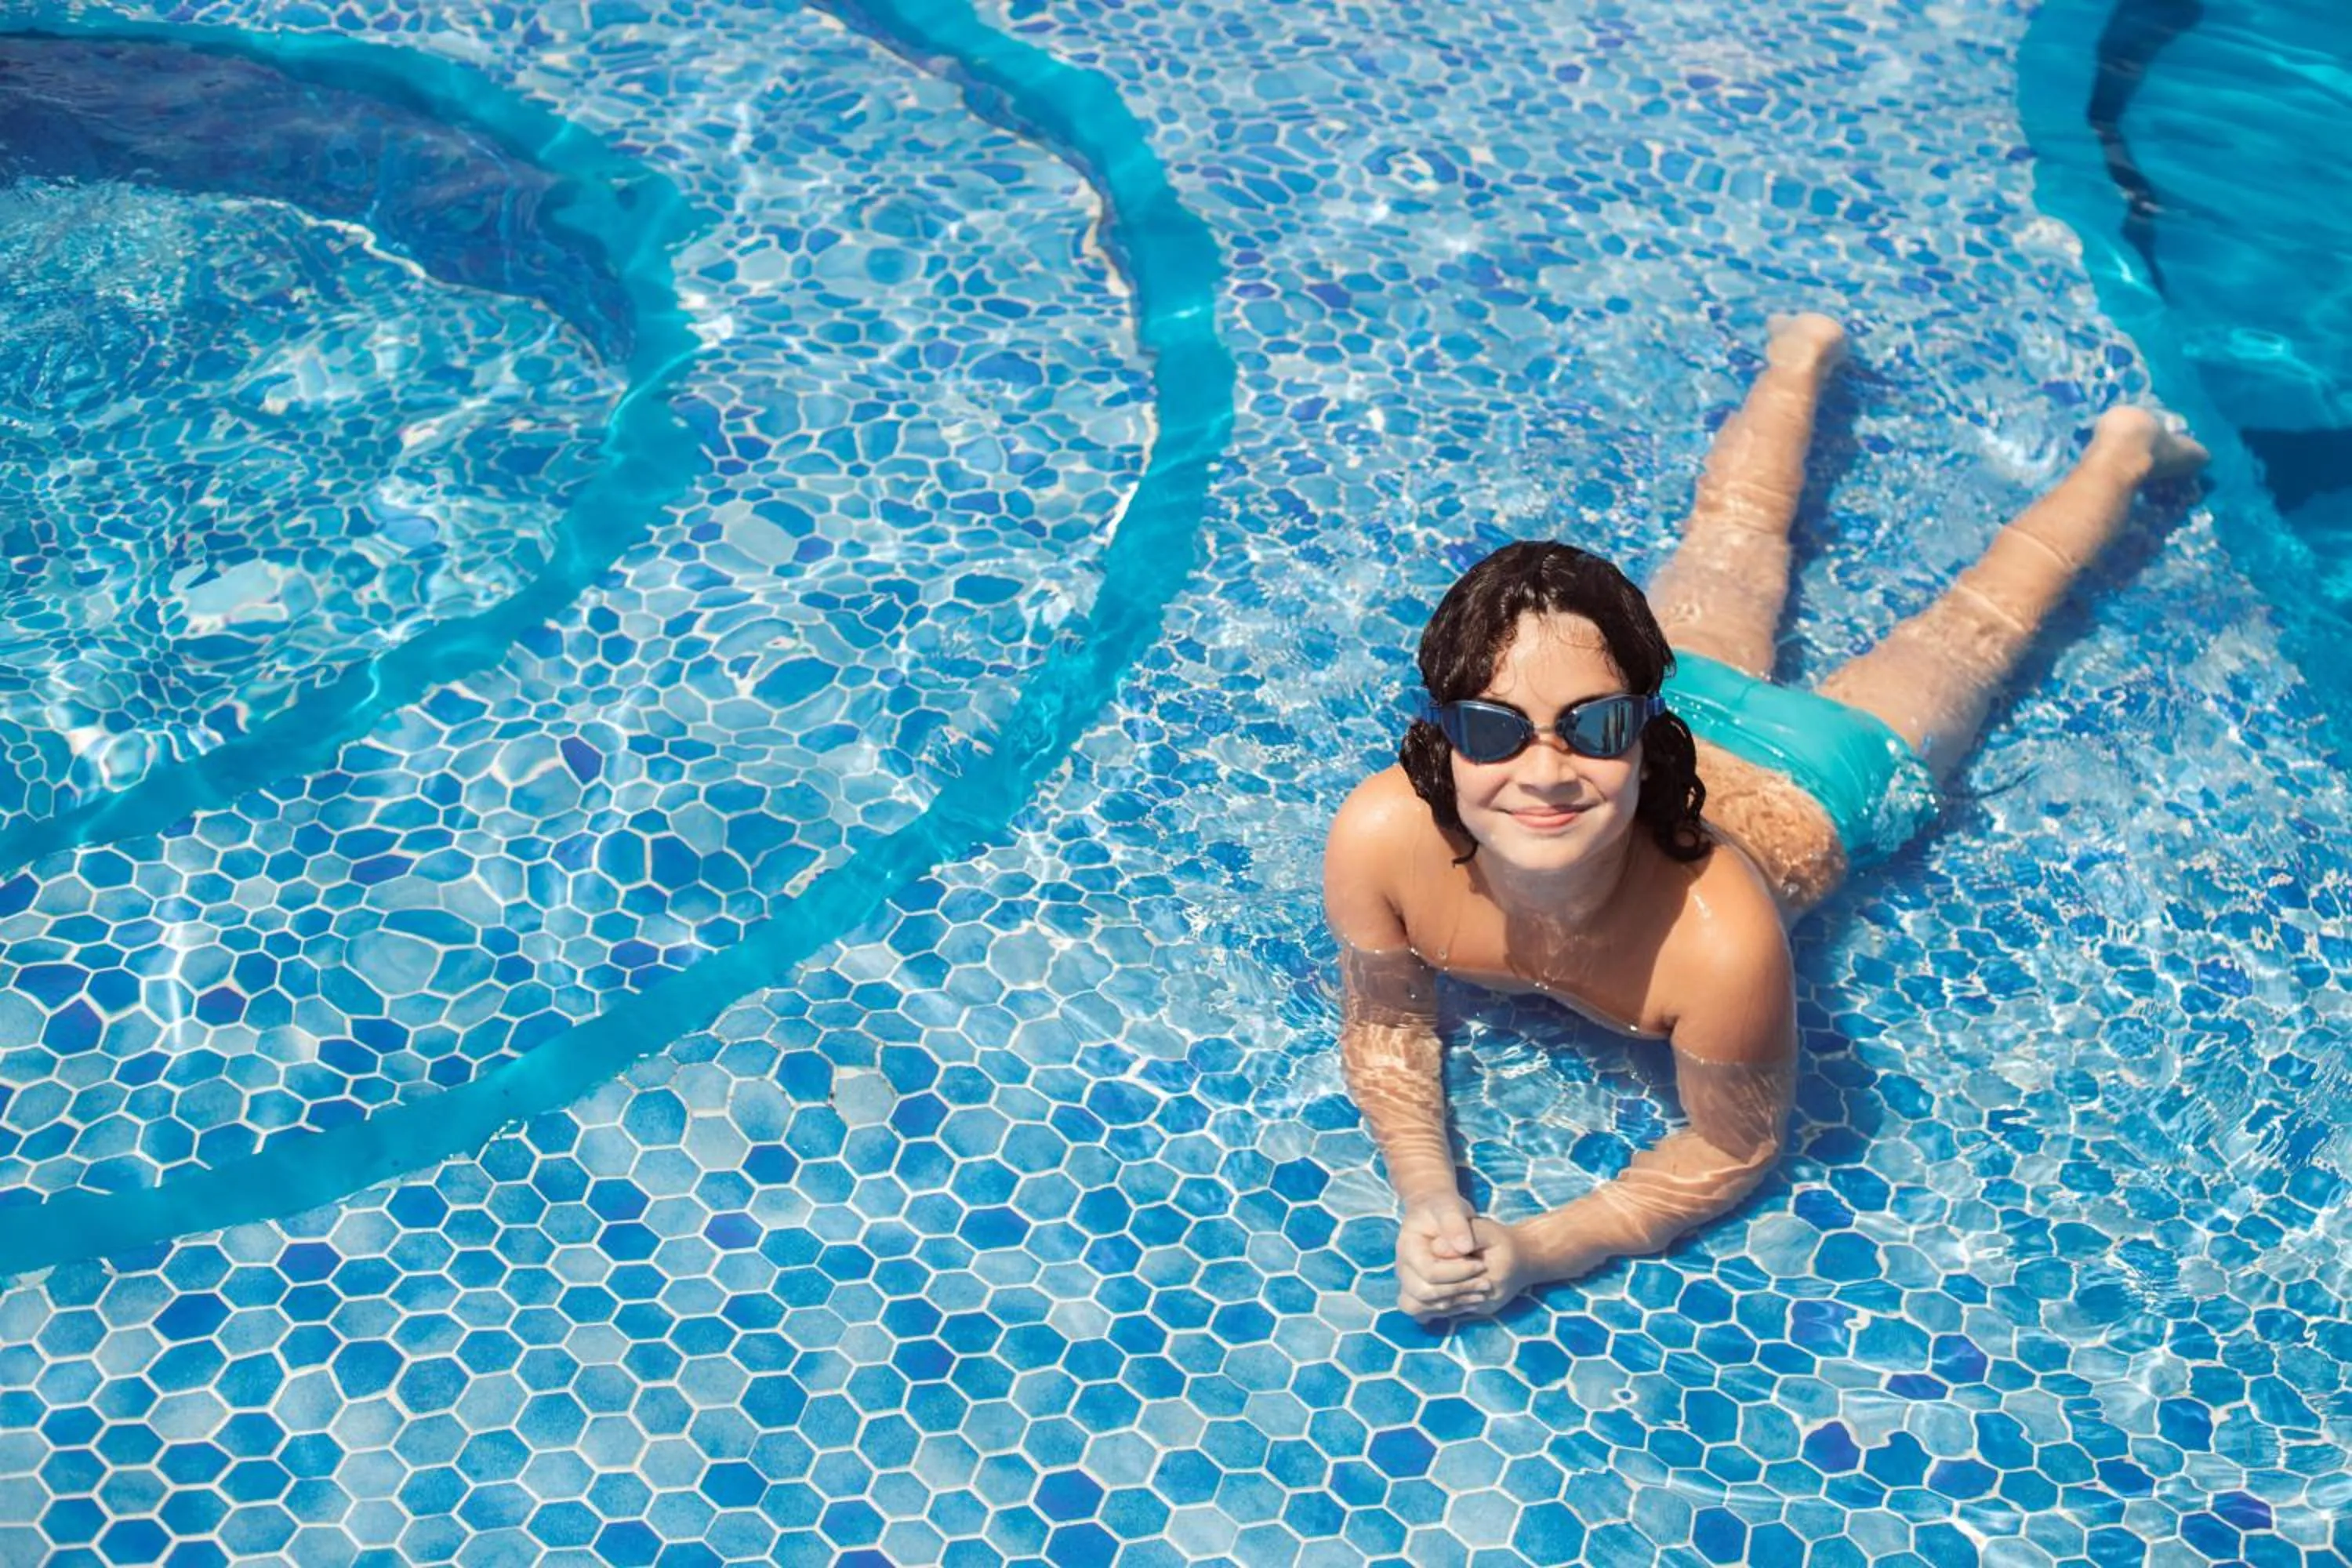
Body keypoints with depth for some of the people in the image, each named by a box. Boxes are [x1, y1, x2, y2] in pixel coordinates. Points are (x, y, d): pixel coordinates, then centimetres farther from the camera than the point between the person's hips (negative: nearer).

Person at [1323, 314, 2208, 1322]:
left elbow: (1735, 1154, -30)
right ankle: (1804, 355, 60)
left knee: (1974, 625, 28)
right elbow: (1384, 1022, -20)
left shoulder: (1718, 942, -50)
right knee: (1728, 543, 34)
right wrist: (1425, 1200, -37)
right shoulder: (1379, 837, -42)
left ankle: (2119, 455, 53)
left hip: (1823, 781, -3)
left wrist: (1536, 1252, -42)